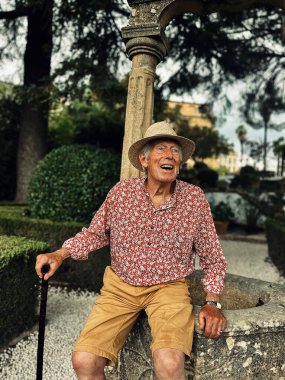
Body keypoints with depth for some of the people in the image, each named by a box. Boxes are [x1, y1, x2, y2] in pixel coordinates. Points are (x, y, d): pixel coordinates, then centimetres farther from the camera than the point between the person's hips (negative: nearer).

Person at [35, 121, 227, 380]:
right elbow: (96, 233, 13)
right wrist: (60, 254, -2)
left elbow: (213, 257, 4)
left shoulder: (195, 199, -5)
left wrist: (212, 303, -6)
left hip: (169, 287, -1)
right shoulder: (121, 193, -3)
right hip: (120, 286, 2)